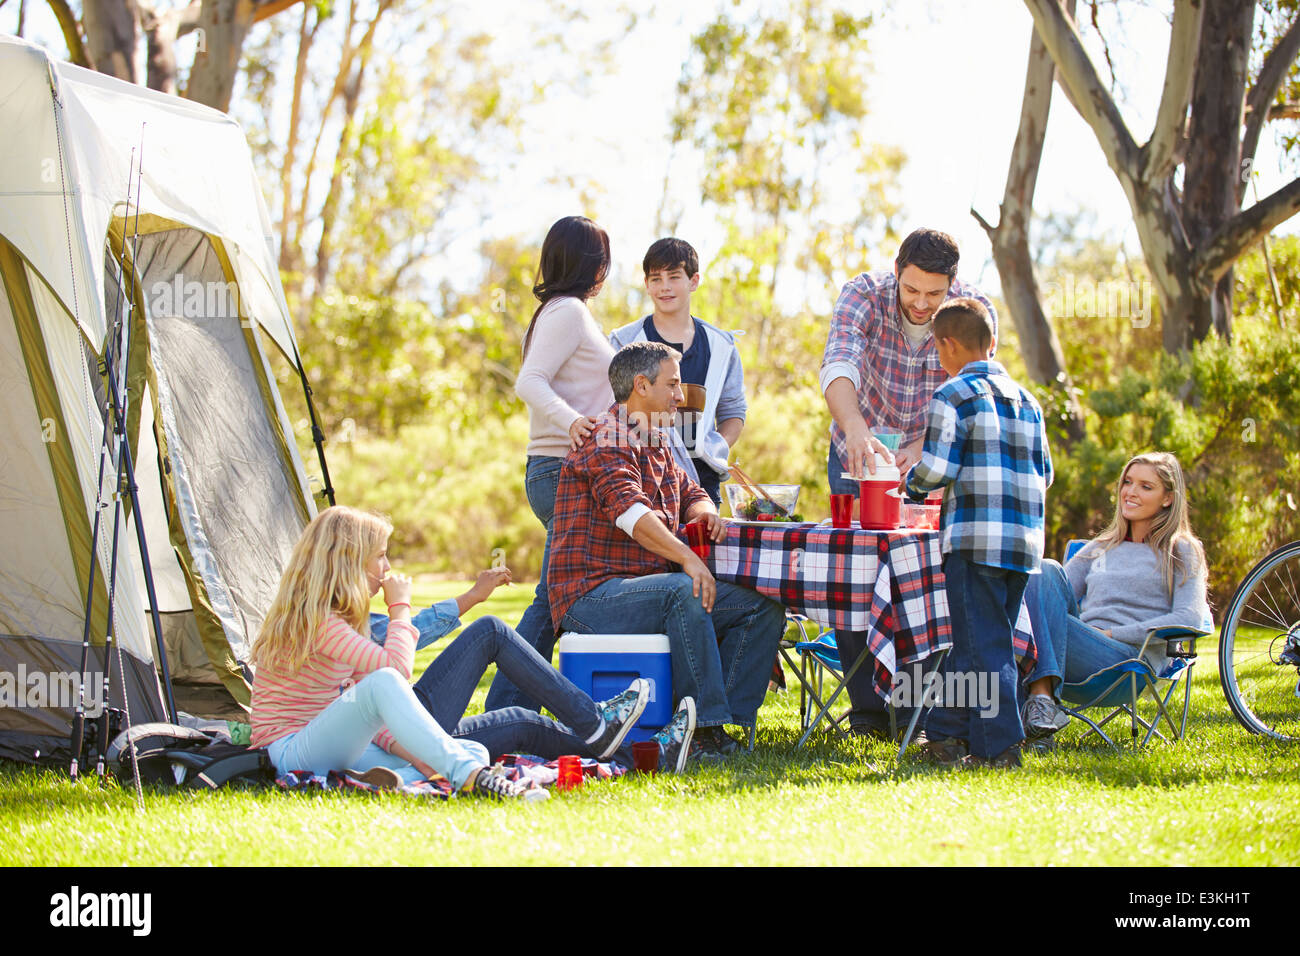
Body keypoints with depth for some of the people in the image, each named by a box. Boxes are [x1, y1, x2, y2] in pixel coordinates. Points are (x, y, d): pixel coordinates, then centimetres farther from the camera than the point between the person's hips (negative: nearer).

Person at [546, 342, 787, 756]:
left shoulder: (656, 445, 20)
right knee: (683, 592, -37)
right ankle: (706, 725, -31)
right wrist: (687, 559, -41)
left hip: (649, 589, 10)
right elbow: (628, 511, -28)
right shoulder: (608, 442, -12)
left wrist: (705, 512, 2)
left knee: (764, 609, -4)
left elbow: (691, 494, 29)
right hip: (592, 594, -9)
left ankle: (728, 719, -14)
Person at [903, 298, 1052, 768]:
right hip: (1025, 539, 7)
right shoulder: (1026, 400, 16)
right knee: (971, 641, 14)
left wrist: (912, 484, 9)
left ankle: (998, 746, -6)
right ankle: (947, 733, 19)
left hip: (976, 536, -7)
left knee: (983, 645, -4)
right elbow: (1043, 474, 16)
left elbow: (937, 468, -11)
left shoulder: (953, 396, -5)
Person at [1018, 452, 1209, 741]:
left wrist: (1113, 634, -9)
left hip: (1130, 659, -5)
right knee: (1046, 570, -22)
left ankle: (1041, 696, -40)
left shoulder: (1181, 552, 13)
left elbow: (1189, 619, -2)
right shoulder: (1100, 548, 29)